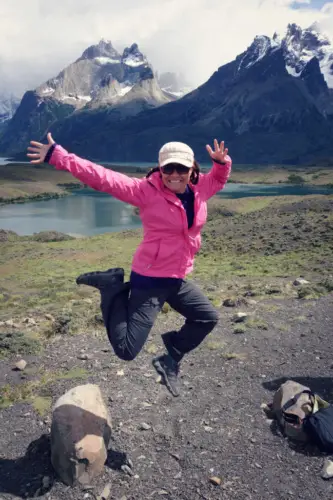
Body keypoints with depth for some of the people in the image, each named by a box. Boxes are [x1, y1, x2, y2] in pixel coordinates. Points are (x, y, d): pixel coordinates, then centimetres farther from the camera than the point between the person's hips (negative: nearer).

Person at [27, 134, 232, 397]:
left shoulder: (200, 188, 2)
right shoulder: (146, 191, -17)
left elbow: (218, 178, 23)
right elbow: (103, 177, -21)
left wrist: (222, 162, -1)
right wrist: (58, 156, -25)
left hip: (178, 280, 7)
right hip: (150, 281, -7)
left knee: (208, 318, 23)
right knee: (127, 350, -8)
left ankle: (170, 361, 38)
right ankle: (113, 287, 9)